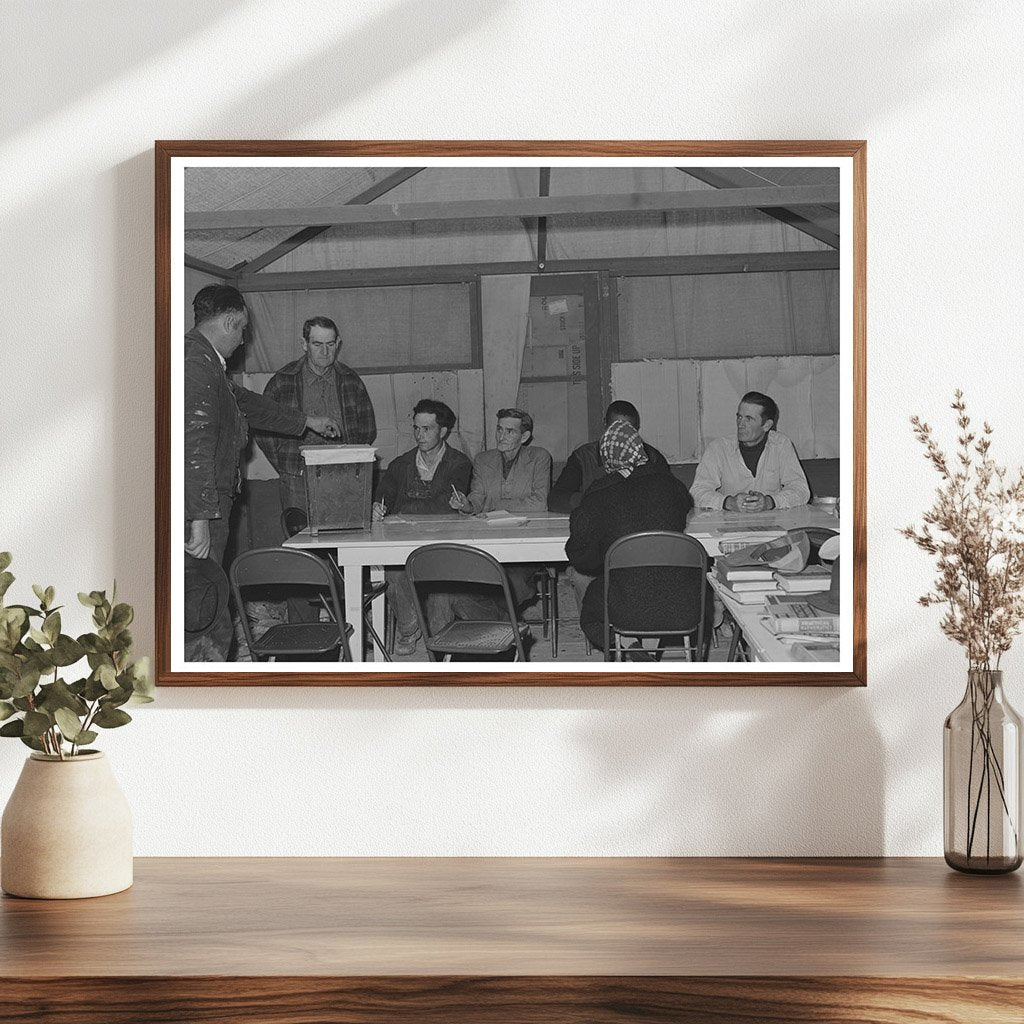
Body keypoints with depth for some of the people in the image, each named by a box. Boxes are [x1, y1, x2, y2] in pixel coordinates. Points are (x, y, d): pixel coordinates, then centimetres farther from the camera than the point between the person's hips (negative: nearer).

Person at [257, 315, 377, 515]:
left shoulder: (351, 381, 11)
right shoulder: (282, 382, 3)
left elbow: (368, 431, 18)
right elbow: (263, 432, 8)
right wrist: (285, 468, 1)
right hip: (297, 482, -2)